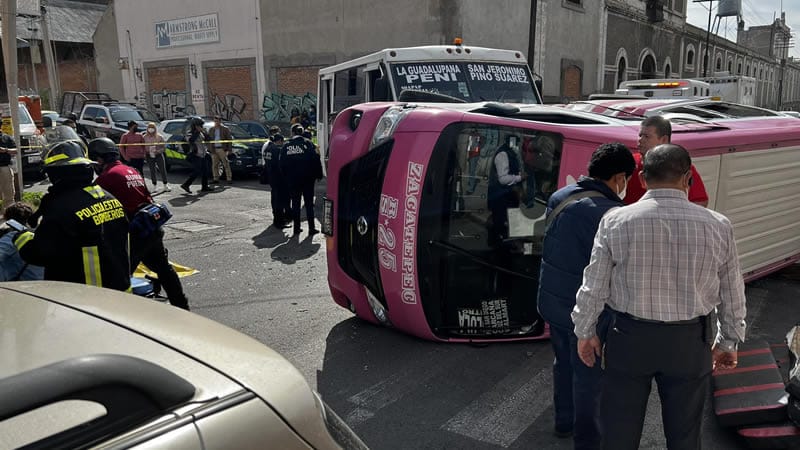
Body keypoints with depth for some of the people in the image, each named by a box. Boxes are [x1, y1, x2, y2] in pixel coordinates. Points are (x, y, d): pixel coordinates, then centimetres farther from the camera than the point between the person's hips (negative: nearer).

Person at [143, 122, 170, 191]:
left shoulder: (159, 137, 0)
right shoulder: (144, 137, 2)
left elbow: (163, 147, 1)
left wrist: (157, 151, -17)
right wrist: (147, 151, -14)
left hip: (158, 155, -1)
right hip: (149, 156, 1)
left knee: (163, 170, -2)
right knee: (152, 171, 5)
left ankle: (166, 185, 7)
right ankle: (155, 186, 16)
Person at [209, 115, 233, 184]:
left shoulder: (225, 129, 1)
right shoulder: (211, 130, 14)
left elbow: (229, 140, -1)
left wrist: (229, 150, -8)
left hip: (222, 149, -4)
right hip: (214, 149, 5)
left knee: (226, 165, -4)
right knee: (214, 165, 6)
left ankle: (229, 179, -2)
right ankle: (216, 179, 12)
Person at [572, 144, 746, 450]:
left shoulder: (616, 221, -10)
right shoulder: (718, 226, -6)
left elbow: (594, 285, -6)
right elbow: (732, 293, 4)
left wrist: (585, 332, 8)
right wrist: (729, 342, 18)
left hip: (630, 337, -1)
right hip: (690, 342, 1)